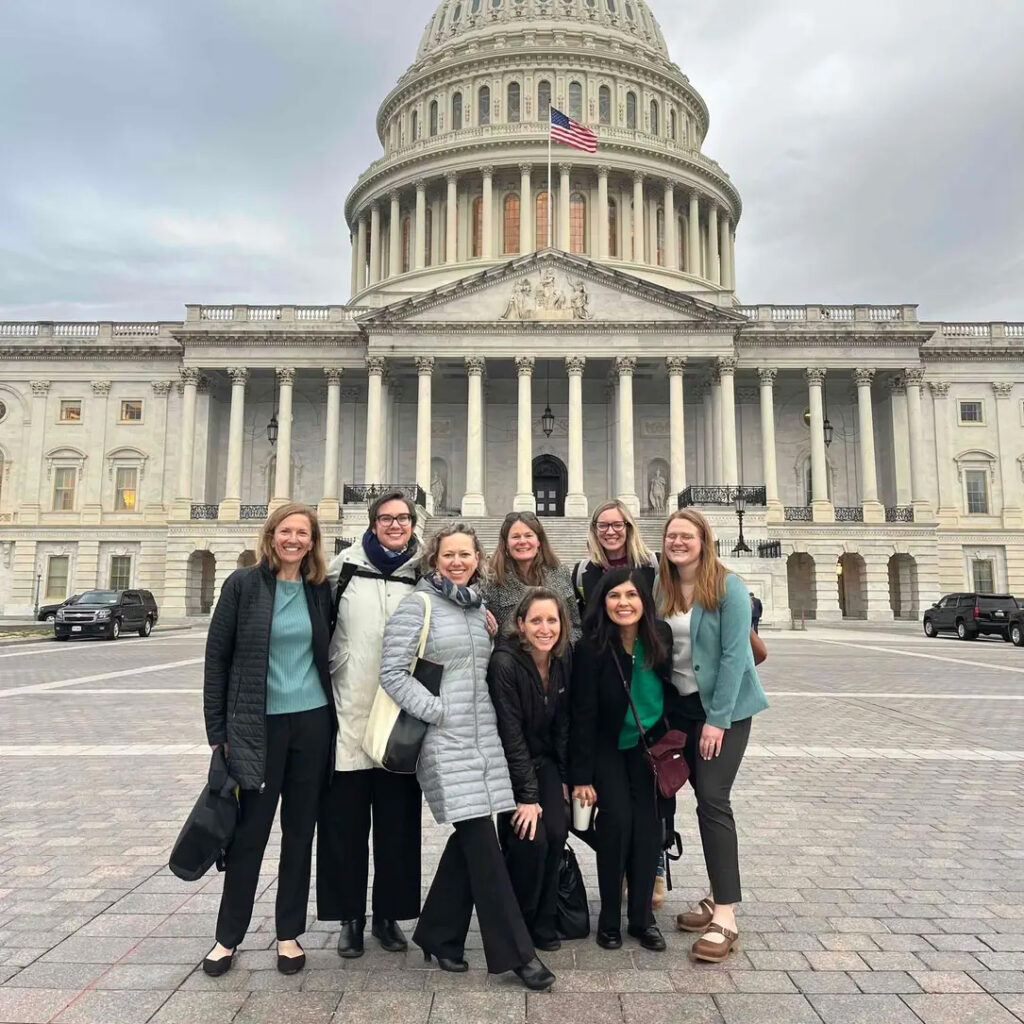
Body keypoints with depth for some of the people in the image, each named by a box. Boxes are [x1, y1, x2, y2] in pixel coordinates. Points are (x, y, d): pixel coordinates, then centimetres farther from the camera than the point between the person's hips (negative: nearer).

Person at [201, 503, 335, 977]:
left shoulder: (321, 590, 3)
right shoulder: (244, 584, -5)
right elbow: (217, 656, -3)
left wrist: (335, 718, 9)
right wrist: (218, 729, -5)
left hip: (313, 723, 3)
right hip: (259, 724, -2)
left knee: (300, 831, 11)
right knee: (250, 831, 6)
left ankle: (289, 934, 26)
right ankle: (228, 936, 26)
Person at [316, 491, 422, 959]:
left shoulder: (424, 576, 5)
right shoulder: (343, 568, 2)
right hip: (348, 714, -1)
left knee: (398, 824, 10)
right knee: (345, 823, 9)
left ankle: (389, 915, 28)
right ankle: (350, 917, 27)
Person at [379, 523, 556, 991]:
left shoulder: (479, 606, 12)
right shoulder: (418, 604, -7)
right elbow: (392, 671, -11)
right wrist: (434, 710, -14)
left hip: (483, 734, 7)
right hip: (444, 740, -7)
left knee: (470, 838, 11)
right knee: (482, 841, -5)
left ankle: (438, 934, 29)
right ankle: (515, 952, 5)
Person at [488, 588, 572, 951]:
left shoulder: (562, 662, -5)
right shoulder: (505, 662, -24)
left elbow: (562, 723, 5)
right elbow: (510, 733, -22)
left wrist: (563, 778, 4)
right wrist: (527, 795, -20)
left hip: (543, 760, 5)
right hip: (507, 764, -5)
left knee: (557, 832, -10)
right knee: (530, 839, -16)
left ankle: (542, 921, 12)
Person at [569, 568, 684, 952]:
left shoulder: (661, 638, -12)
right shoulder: (591, 648, -23)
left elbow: (671, 692, 3)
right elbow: (583, 715, -18)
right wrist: (581, 777, -15)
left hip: (648, 746, 3)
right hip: (607, 749, -3)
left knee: (647, 823, -2)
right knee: (617, 820, -12)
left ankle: (642, 917, 14)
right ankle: (609, 919, 7)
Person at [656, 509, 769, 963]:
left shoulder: (727, 586, -14)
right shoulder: (662, 590, 2)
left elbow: (735, 654, -17)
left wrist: (718, 718, -19)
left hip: (725, 706, -5)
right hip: (683, 706, 6)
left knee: (714, 798, -11)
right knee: (704, 799, 12)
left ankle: (726, 916, -4)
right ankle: (719, 896, 26)